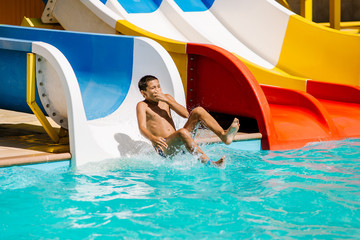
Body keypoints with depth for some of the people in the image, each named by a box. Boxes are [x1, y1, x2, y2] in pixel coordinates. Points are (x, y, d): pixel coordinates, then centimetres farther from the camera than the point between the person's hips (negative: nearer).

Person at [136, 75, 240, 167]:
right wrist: (153, 138, -39)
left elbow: (185, 114, 4)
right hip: (164, 148, -6)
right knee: (182, 132, -38)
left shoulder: (166, 98, 17)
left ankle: (223, 134, -26)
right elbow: (142, 128, -17)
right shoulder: (142, 106, 0)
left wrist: (167, 100, -5)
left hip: (176, 143, 6)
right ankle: (208, 162, -47)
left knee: (198, 111, -6)